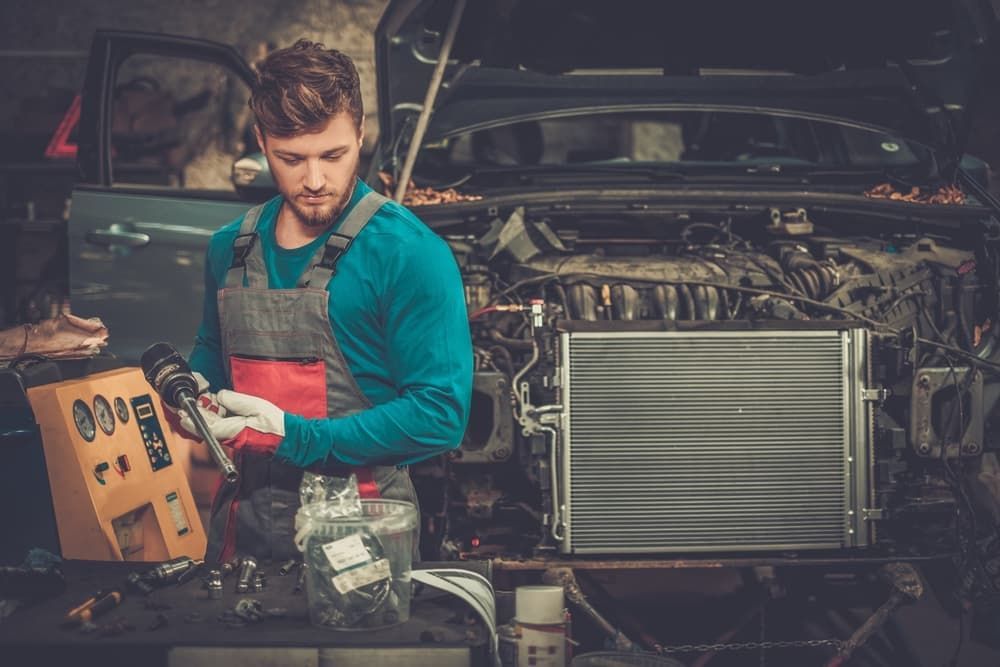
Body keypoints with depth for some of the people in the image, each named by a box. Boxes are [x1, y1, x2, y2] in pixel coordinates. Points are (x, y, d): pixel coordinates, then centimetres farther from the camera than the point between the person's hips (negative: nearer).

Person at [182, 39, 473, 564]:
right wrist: (197, 397, 2)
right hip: (244, 521, 5)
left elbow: (439, 415, -17)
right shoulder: (230, 249, 7)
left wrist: (292, 437, -21)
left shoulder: (409, 254, -13)